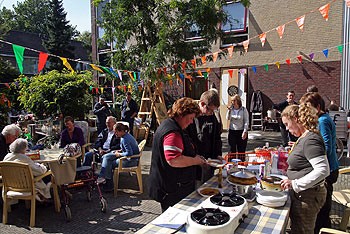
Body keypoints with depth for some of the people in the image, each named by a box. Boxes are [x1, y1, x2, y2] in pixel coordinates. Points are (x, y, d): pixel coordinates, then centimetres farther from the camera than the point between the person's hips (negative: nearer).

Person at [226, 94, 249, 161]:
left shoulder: (243, 109, -3)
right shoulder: (231, 109, 6)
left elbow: (246, 121, -4)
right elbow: (227, 118, -7)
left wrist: (245, 131, -12)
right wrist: (229, 111, -18)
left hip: (241, 132, -3)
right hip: (232, 131, 3)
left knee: (241, 151, 2)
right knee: (232, 150, 6)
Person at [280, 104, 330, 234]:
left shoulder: (310, 140, -22)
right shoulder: (304, 138, 10)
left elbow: (323, 170, -28)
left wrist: (295, 184, -27)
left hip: (307, 197, -10)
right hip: (300, 194, 10)